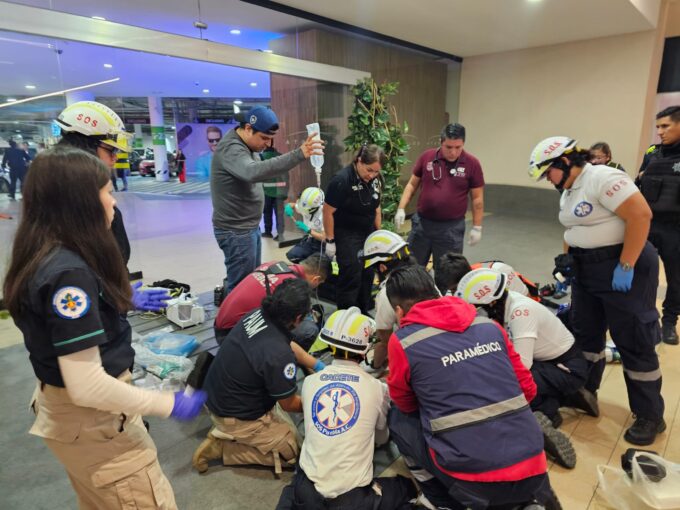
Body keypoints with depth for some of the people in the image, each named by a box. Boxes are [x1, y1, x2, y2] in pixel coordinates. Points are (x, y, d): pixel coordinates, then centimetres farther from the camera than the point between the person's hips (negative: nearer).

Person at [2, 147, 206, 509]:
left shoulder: (48, 257, -1)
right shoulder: (68, 273, -30)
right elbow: (86, 386, -31)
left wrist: (127, 299, 16)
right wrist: (170, 405, -21)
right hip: (92, 421, -9)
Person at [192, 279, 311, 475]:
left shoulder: (256, 315, -12)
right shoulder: (279, 355, -34)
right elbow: (289, 404, -14)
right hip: (236, 417, -8)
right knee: (293, 452, 5)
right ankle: (221, 447, 1)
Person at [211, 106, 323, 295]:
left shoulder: (247, 144, 7)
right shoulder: (231, 149, -23)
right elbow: (254, 172, -44)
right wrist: (299, 154, -50)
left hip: (250, 226, 10)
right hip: (236, 231, -10)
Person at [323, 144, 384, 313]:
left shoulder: (374, 180, 0)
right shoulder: (342, 180, -21)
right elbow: (328, 212, -17)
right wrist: (330, 241, -14)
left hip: (368, 234, 7)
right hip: (347, 235, -6)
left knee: (367, 275, 11)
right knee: (351, 277, -8)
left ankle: (364, 313, 28)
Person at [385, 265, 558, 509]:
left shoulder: (403, 342, -5)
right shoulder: (489, 325, 7)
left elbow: (405, 404, 11)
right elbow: (528, 389, 14)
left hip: (474, 480, -4)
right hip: (531, 470, 5)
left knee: (398, 418, 17)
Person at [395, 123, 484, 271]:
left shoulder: (472, 163, -7)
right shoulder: (426, 157, -2)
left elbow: (477, 198, -1)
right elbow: (412, 184, 7)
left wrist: (477, 227, -2)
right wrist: (401, 209, -2)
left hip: (451, 228, -2)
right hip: (422, 222, 2)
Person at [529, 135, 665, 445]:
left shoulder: (602, 178, -17)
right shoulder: (568, 192, 12)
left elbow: (641, 214, -24)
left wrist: (626, 267, -25)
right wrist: (567, 259, 8)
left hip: (623, 268, -9)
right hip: (587, 269, 9)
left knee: (633, 342, 0)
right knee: (585, 334, 15)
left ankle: (650, 416, 16)